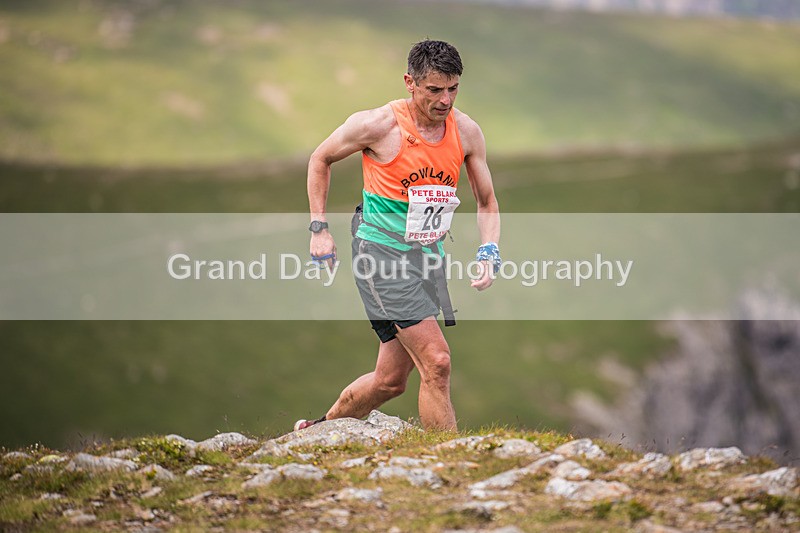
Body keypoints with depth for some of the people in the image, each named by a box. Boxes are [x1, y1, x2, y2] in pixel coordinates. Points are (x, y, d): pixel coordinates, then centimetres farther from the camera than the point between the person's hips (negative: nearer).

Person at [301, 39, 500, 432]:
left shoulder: (466, 132, -2)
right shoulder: (378, 126, -15)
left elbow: (486, 201, 11)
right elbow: (320, 159, 2)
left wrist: (489, 252, -6)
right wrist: (319, 229, -1)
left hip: (428, 254, 6)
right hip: (382, 251, -6)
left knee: (391, 380, 12)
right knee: (436, 362, -18)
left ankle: (321, 429, 35)